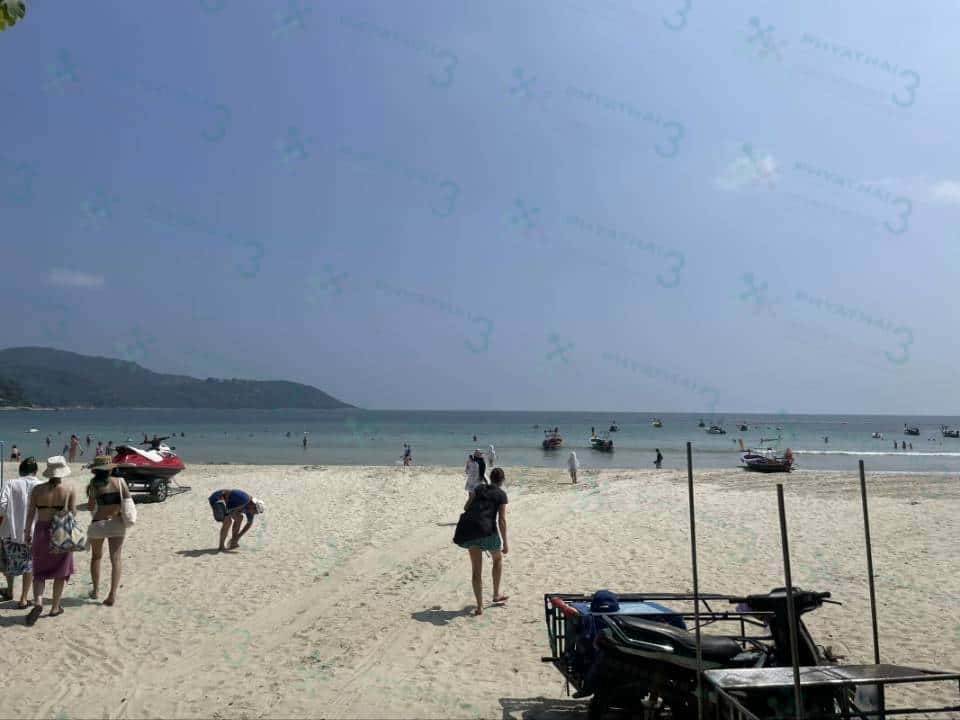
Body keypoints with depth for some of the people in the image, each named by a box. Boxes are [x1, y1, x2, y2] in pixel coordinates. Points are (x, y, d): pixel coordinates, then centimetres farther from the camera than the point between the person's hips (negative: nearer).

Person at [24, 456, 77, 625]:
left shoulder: (37, 489, -3)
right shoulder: (69, 491, -7)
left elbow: (31, 514, 0)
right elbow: (72, 514, -9)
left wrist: (27, 532, 10)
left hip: (41, 532, 1)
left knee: (39, 571, 12)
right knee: (60, 572, 13)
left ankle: (38, 603, -8)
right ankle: (55, 607, 19)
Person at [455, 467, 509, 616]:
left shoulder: (479, 488, 18)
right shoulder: (501, 495, 7)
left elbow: (466, 507, 16)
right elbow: (502, 520, -1)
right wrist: (505, 543, 1)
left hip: (468, 527, 3)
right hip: (486, 528, -3)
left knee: (476, 568, 12)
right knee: (498, 558, 26)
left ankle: (479, 606, 11)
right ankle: (496, 595, 32)